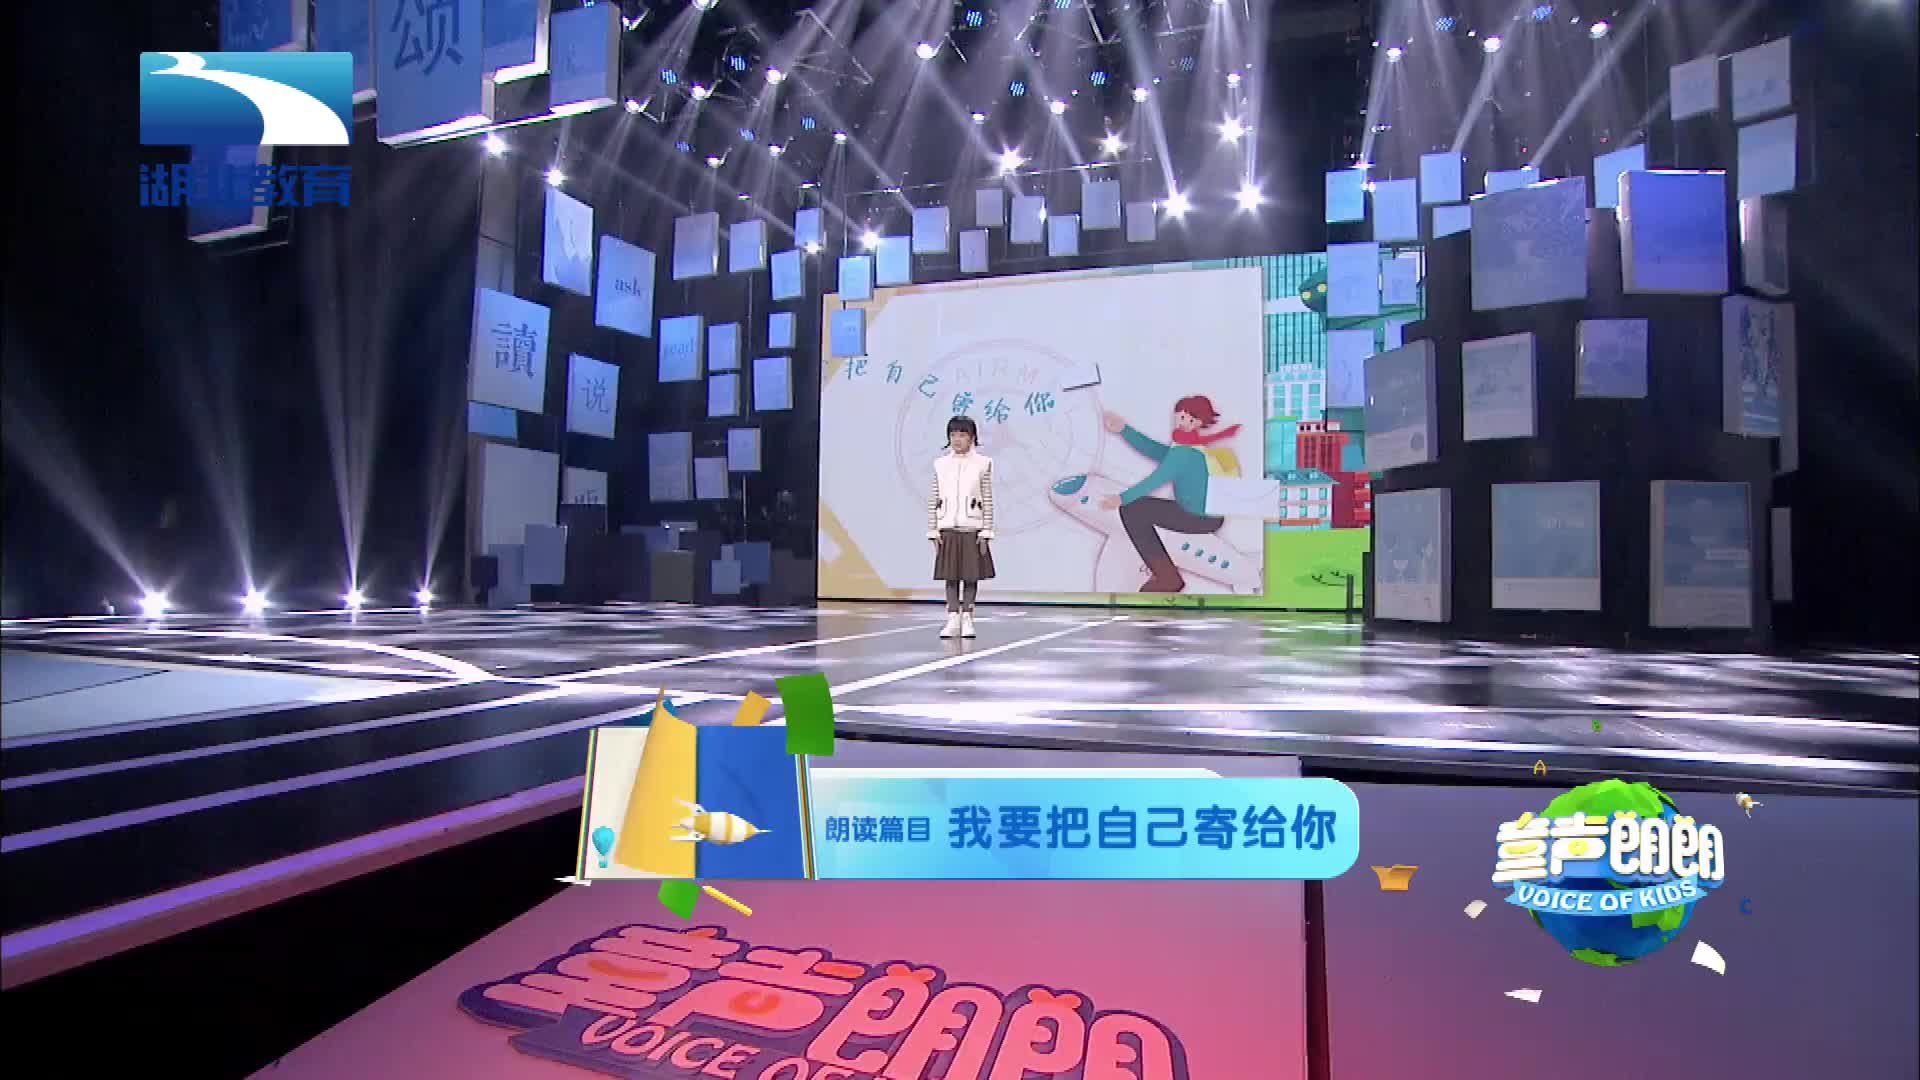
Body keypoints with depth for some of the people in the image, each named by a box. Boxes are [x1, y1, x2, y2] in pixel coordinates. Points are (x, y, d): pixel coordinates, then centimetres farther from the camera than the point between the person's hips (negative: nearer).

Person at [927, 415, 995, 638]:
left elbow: (988, 501, 0)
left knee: (971, 575, 3)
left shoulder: (982, 463, 1)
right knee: (950, 576, 3)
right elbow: (934, 501, 7)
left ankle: (967, 619, 12)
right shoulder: (940, 464, 7)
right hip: (948, 529, 2)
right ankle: (952, 620, 8)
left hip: (972, 529, -1)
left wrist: (986, 533, -5)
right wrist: (933, 531, 2)